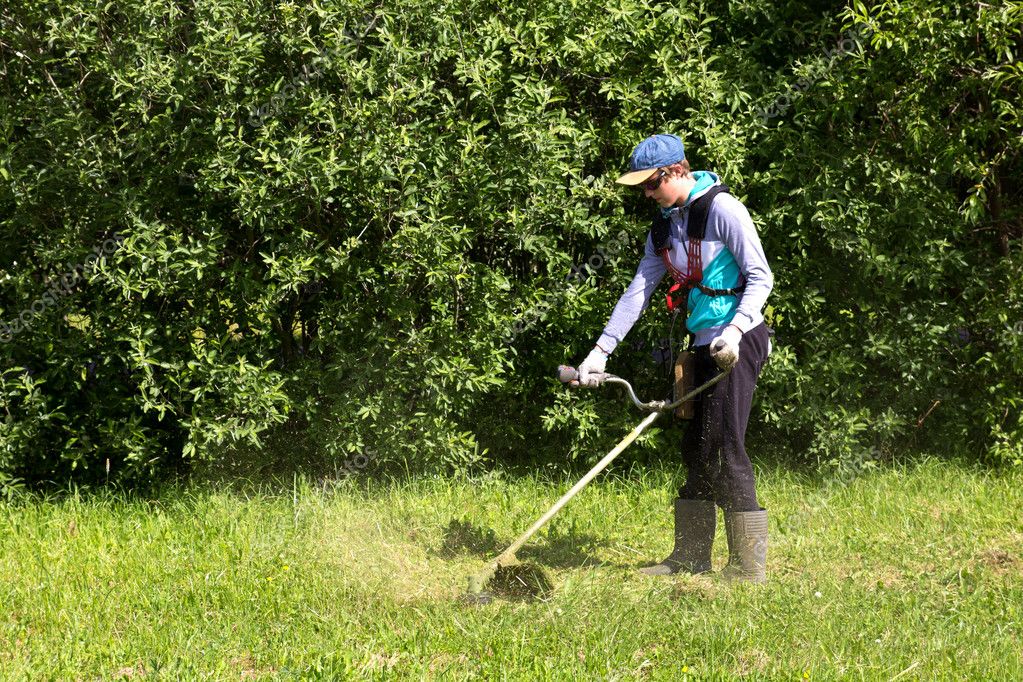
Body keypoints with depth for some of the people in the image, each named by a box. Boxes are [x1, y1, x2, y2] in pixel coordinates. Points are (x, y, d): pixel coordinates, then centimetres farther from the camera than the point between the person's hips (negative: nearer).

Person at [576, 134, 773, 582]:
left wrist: (734, 330, -25)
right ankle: (691, 556, 20)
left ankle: (749, 565, -11)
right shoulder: (665, 226, 13)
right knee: (696, 446, 12)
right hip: (704, 344, 9)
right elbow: (638, 292, 13)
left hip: (738, 340, -9)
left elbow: (760, 277, -13)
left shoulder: (722, 209, -11)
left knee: (725, 443, -13)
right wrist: (601, 350, 6)